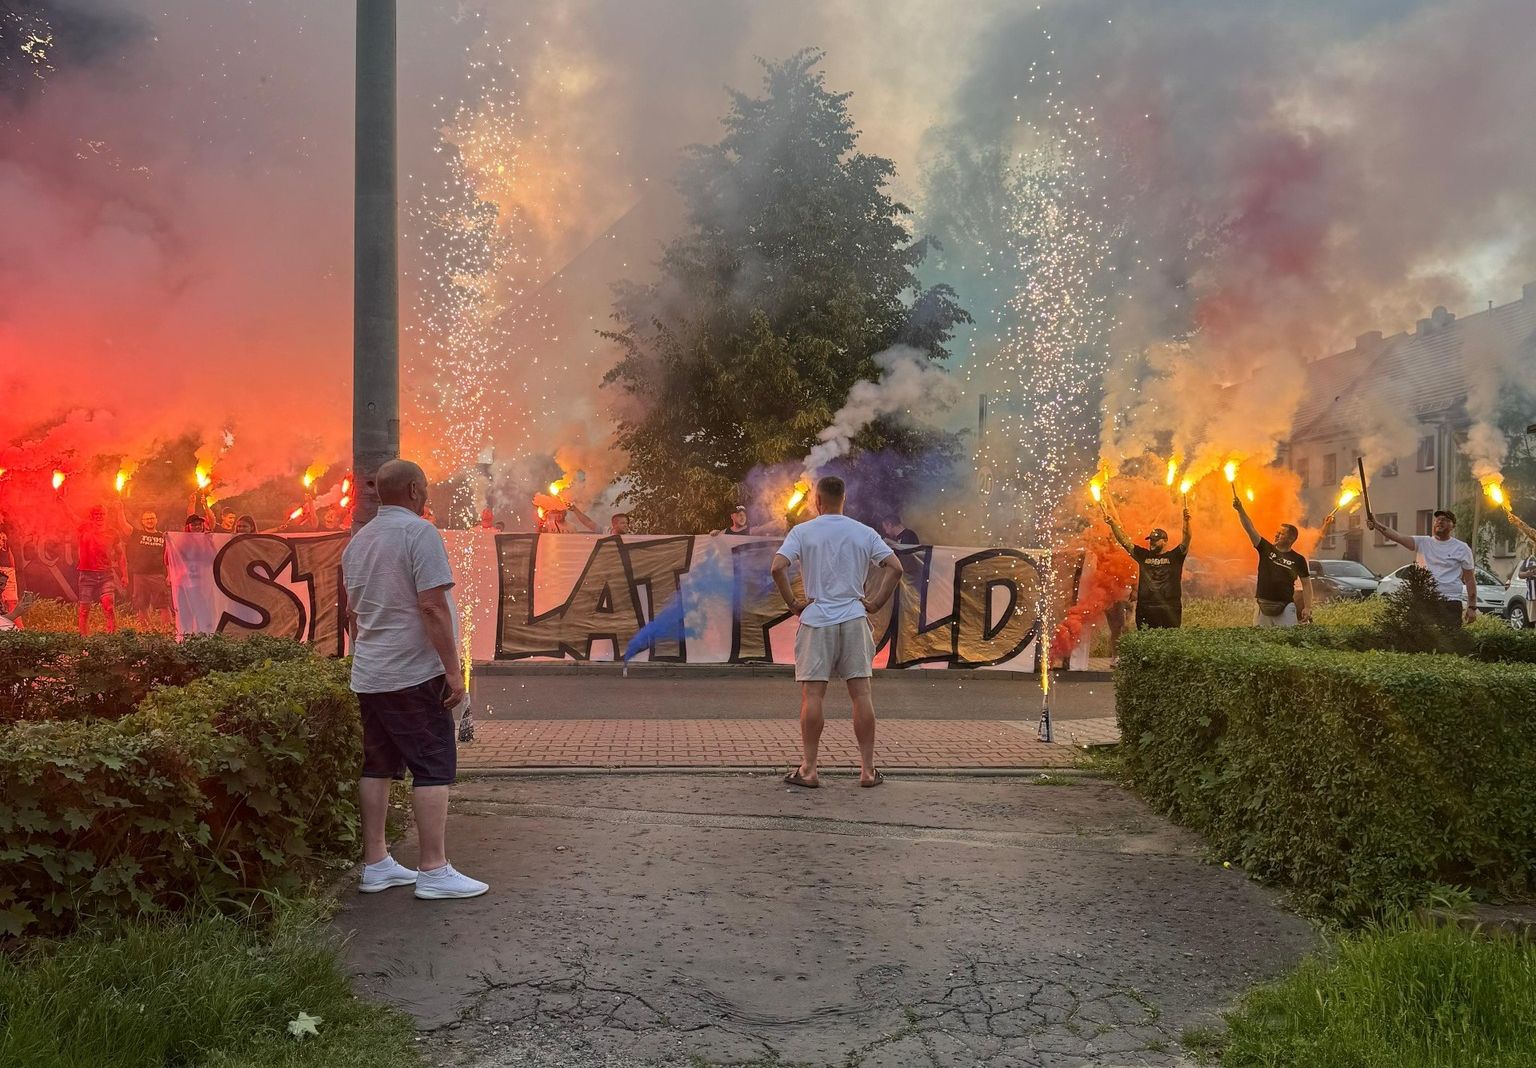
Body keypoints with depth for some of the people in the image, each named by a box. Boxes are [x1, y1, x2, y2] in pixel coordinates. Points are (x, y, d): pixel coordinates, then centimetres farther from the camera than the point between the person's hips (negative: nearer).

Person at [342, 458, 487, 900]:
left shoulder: (358, 540, 14)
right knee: (434, 768, -4)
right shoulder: (419, 532, -12)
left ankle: (375, 864, 17)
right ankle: (434, 871, -3)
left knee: (378, 766, 12)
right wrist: (453, 669, -17)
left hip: (369, 676, 9)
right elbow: (432, 605, -19)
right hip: (414, 673, -8)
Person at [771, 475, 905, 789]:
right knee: (861, 693, 4)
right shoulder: (864, 533, 5)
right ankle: (867, 770, 8)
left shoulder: (803, 531, -1)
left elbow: (777, 567, -13)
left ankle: (808, 770, 3)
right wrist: (875, 603, 3)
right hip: (854, 619, 2)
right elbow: (895, 567, -2)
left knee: (812, 694, 1)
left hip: (816, 620, -2)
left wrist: (793, 602, -3)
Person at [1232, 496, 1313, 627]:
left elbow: (1306, 584, 5)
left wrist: (1307, 608, -4)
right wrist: (1240, 509, -14)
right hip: (1263, 605, 2)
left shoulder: (1298, 560, 2)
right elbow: (1249, 528, -2)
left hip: (1285, 607, -2)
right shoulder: (1266, 549, 6)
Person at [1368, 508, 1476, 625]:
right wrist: (1376, 525, -26)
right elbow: (1397, 536, -9)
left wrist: (1472, 607, -2)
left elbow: (1470, 580, 5)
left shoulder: (1462, 548, 4)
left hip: (1451, 603, -2)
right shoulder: (1422, 543, 7)